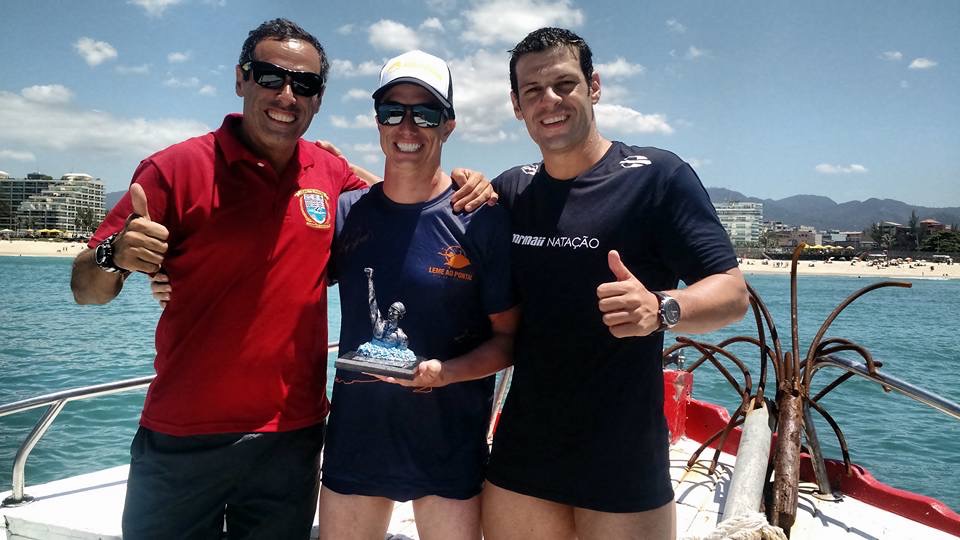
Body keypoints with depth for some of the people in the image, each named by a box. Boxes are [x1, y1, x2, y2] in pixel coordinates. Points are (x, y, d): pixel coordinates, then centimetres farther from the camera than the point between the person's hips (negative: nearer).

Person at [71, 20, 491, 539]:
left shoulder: (332, 174, 0)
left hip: (293, 437, 3)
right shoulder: (177, 168, -9)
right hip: (180, 440, -2)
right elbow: (85, 290, -7)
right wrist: (115, 258, -30)